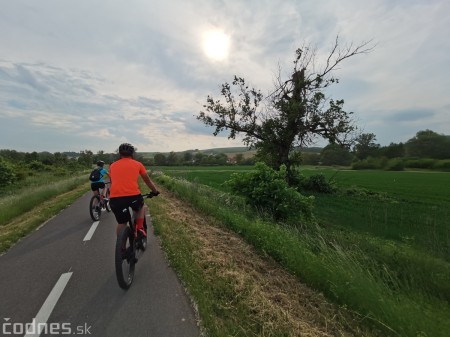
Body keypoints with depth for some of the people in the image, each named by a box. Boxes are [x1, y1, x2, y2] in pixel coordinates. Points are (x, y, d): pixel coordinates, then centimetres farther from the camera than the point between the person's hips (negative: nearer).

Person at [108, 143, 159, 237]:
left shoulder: (112, 166, 18)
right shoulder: (137, 164, 13)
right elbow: (148, 181, 23)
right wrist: (155, 191, 38)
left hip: (115, 198, 2)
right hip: (133, 196, -1)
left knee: (121, 223, 21)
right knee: (140, 207, 31)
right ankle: (140, 227, 15)